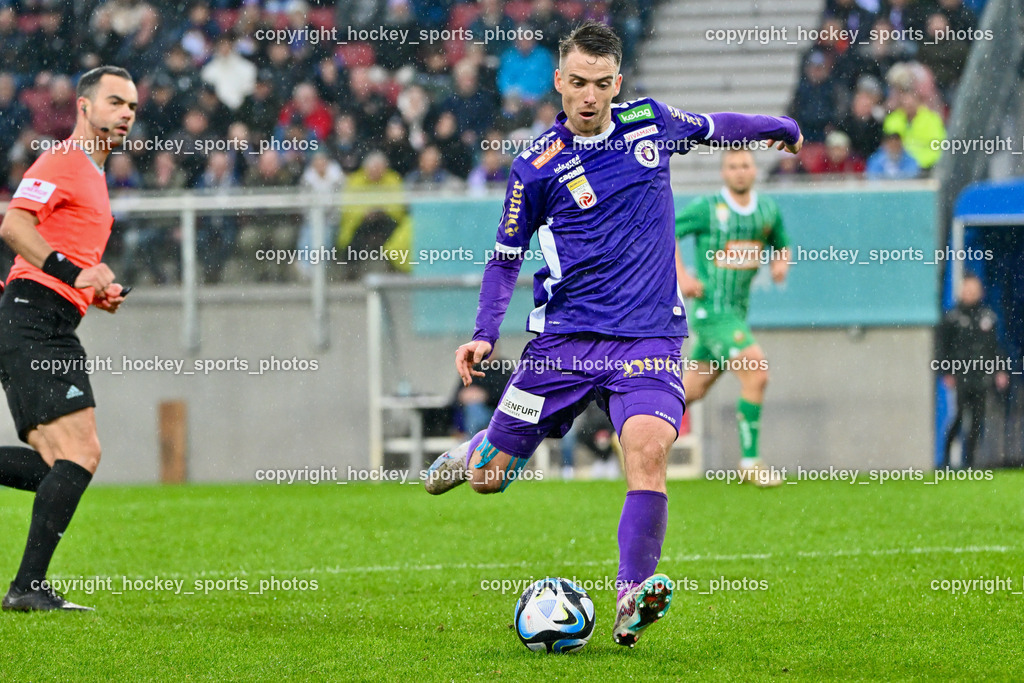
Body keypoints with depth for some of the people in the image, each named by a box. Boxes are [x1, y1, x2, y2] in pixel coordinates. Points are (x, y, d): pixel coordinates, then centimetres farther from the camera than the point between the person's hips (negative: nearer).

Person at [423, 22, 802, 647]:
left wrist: (779, 127, 41)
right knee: (490, 478, 4)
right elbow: (506, 259, 7)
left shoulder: (650, 122, 4)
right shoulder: (537, 168, -3)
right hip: (564, 338, 0)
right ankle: (477, 452, 42)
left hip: (649, 337, 1)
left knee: (649, 449, -27)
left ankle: (633, 597, -25)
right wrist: (485, 335, -6)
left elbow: (714, 126, 26)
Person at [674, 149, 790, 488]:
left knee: (692, 390, 12)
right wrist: (681, 276, -12)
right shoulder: (707, 208, -10)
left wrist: (781, 263, -1)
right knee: (756, 373, -17)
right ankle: (749, 462, -8)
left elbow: (781, 245, 22)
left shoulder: (768, 210, 8)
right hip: (711, 308, -7)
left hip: (736, 312, 7)